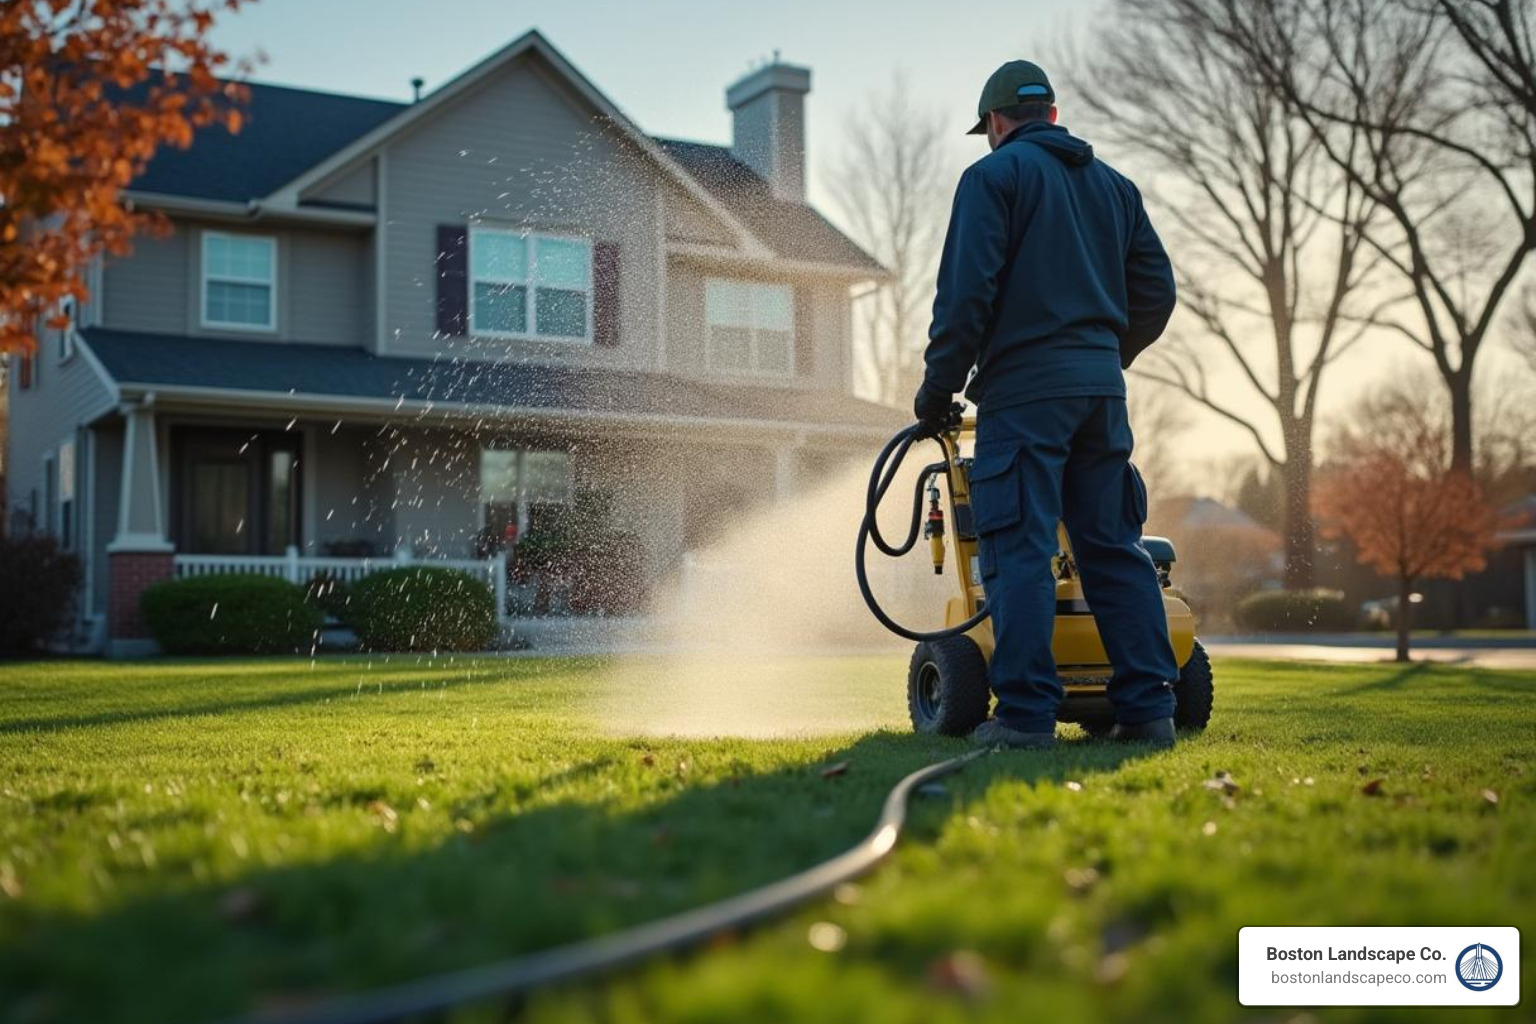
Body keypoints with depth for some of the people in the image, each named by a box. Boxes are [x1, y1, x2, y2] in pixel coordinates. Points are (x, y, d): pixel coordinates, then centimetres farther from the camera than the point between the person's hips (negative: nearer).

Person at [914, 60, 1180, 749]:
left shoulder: (993, 175, 0)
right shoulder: (1113, 184, 19)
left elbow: (966, 292, -11)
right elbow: (1156, 291, 18)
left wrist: (939, 388, -4)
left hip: (1024, 388, -6)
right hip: (1102, 389, 6)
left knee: (1019, 550, -6)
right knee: (1114, 548, 9)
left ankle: (1025, 713, -9)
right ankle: (1148, 707, 8)